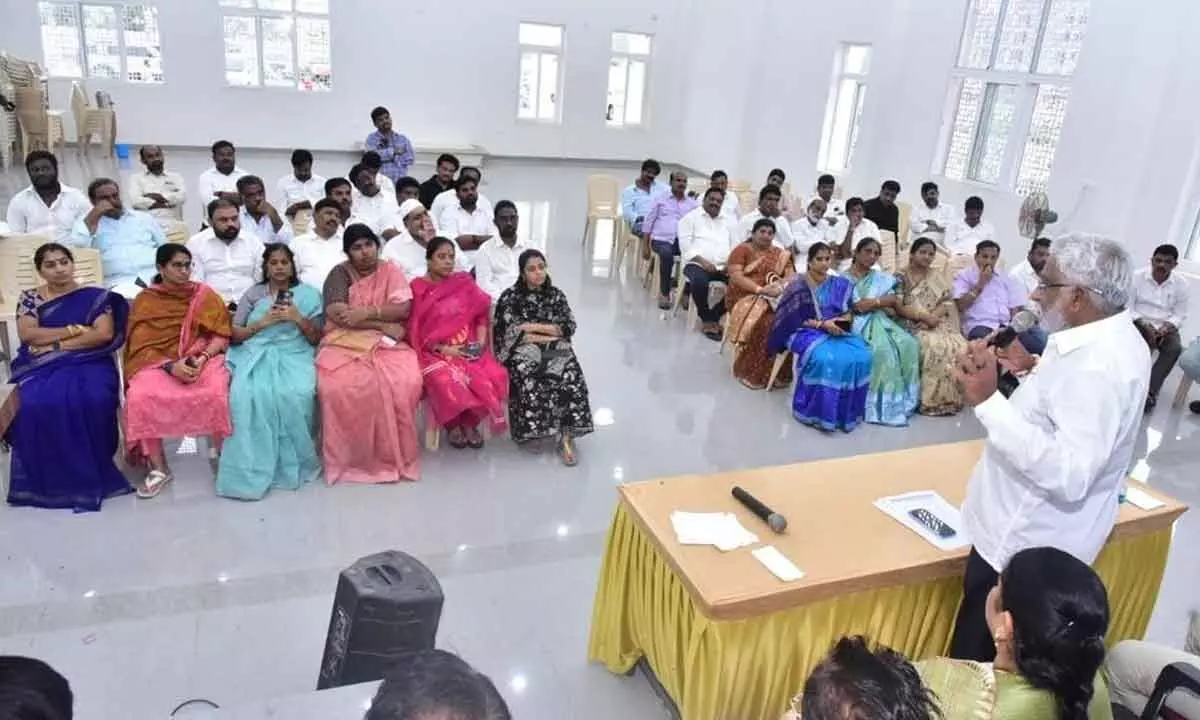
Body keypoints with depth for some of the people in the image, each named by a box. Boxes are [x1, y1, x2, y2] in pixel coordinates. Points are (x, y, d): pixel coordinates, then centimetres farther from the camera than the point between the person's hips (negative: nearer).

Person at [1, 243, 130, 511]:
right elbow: (27, 334, -1)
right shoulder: (29, 298, 14)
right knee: (37, 403, -32)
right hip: (42, 366, 2)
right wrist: (76, 330, -6)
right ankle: (50, 478, -16)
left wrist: (55, 344, -8)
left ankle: (91, 470, -16)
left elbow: (104, 334, -5)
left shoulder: (96, 296, 9)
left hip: (88, 364, -1)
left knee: (93, 400, -35)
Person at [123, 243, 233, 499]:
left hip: (202, 358, -1)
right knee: (139, 397, -29)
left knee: (217, 393, -32)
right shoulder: (145, 300, 4)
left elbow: (221, 335, 2)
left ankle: (221, 452, -11)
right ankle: (158, 468, -15)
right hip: (158, 362, 1)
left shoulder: (205, 294, 5)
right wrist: (171, 366, -18)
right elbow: (142, 347, -1)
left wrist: (202, 359, -16)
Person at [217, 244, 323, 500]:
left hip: (294, 354, -1)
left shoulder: (309, 294, 15)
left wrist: (298, 319, -7)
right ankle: (253, 467, -26)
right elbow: (234, 335, 12)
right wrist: (263, 323, -3)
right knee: (248, 394, -33)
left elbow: (316, 338, 10)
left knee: (297, 394, -35)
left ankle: (294, 462, -19)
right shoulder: (253, 294, 18)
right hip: (256, 354, 1)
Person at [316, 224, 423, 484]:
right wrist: (383, 324, -12)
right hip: (345, 341, -1)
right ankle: (349, 457, -15)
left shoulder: (391, 272, 10)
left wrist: (367, 312, -17)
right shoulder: (340, 273, 6)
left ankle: (394, 455, -14)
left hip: (386, 342, 1)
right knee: (337, 386, -33)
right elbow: (336, 312, -10)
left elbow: (403, 308, -4)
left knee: (406, 382, -30)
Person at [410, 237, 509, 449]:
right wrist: (443, 349, -14)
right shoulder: (417, 288, 0)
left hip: (468, 349, 3)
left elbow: (481, 314, 10)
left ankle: (470, 422, 0)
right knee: (448, 381, -35)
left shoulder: (464, 283, 10)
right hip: (435, 352, -3)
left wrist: (480, 342, -6)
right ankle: (454, 424, -3)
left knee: (495, 375, -26)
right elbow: (415, 330, -4)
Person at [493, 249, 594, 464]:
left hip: (555, 349, 2)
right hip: (521, 350, -2)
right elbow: (512, 333, -7)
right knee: (530, 381, -35)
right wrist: (550, 334, -7)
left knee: (570, 378, -29)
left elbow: (569, 327, 3)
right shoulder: (509, 297, 3)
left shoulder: (556, 295, 13)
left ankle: (566, 435, -26)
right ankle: (535, 431, -22)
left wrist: (534, 327, -6)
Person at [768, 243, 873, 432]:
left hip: (836, 331, 5)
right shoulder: (798, 286, -4)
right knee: (825, 358, -37)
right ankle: (816, 410, -22)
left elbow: (848, 312, 13)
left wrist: (843, 321, -10)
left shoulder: (839, 284, 11)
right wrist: (822, 324, -18)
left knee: (861, 357, -24)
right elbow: (795, 319, -9)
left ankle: (848, 410, -11)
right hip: (806, 332, -5)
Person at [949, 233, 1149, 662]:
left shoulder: (1100, 364, -28)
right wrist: (1033, 371, 5)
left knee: (975, 663, 6)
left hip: (1026, 545, -10)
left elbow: (1069, 474, -36)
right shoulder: (1107, 340, 5)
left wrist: (987, 401, -37)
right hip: (1026, 531, 10)